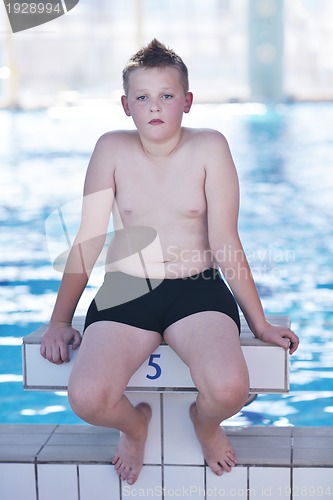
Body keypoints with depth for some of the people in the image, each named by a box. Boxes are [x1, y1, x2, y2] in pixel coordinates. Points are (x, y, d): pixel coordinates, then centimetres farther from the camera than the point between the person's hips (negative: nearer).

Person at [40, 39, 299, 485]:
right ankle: (135, 423, 14)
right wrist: (60, 320, 4)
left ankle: (205, 421, 11)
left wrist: (260, 323, -1)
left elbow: (225, 242, -2)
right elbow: (88, 241, 4)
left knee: (229, 390, -30)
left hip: (197, 290, -1)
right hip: (124, 293, 1)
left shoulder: (209, 147, -3)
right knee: (87, 398, -26)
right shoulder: (112, 148, 1)